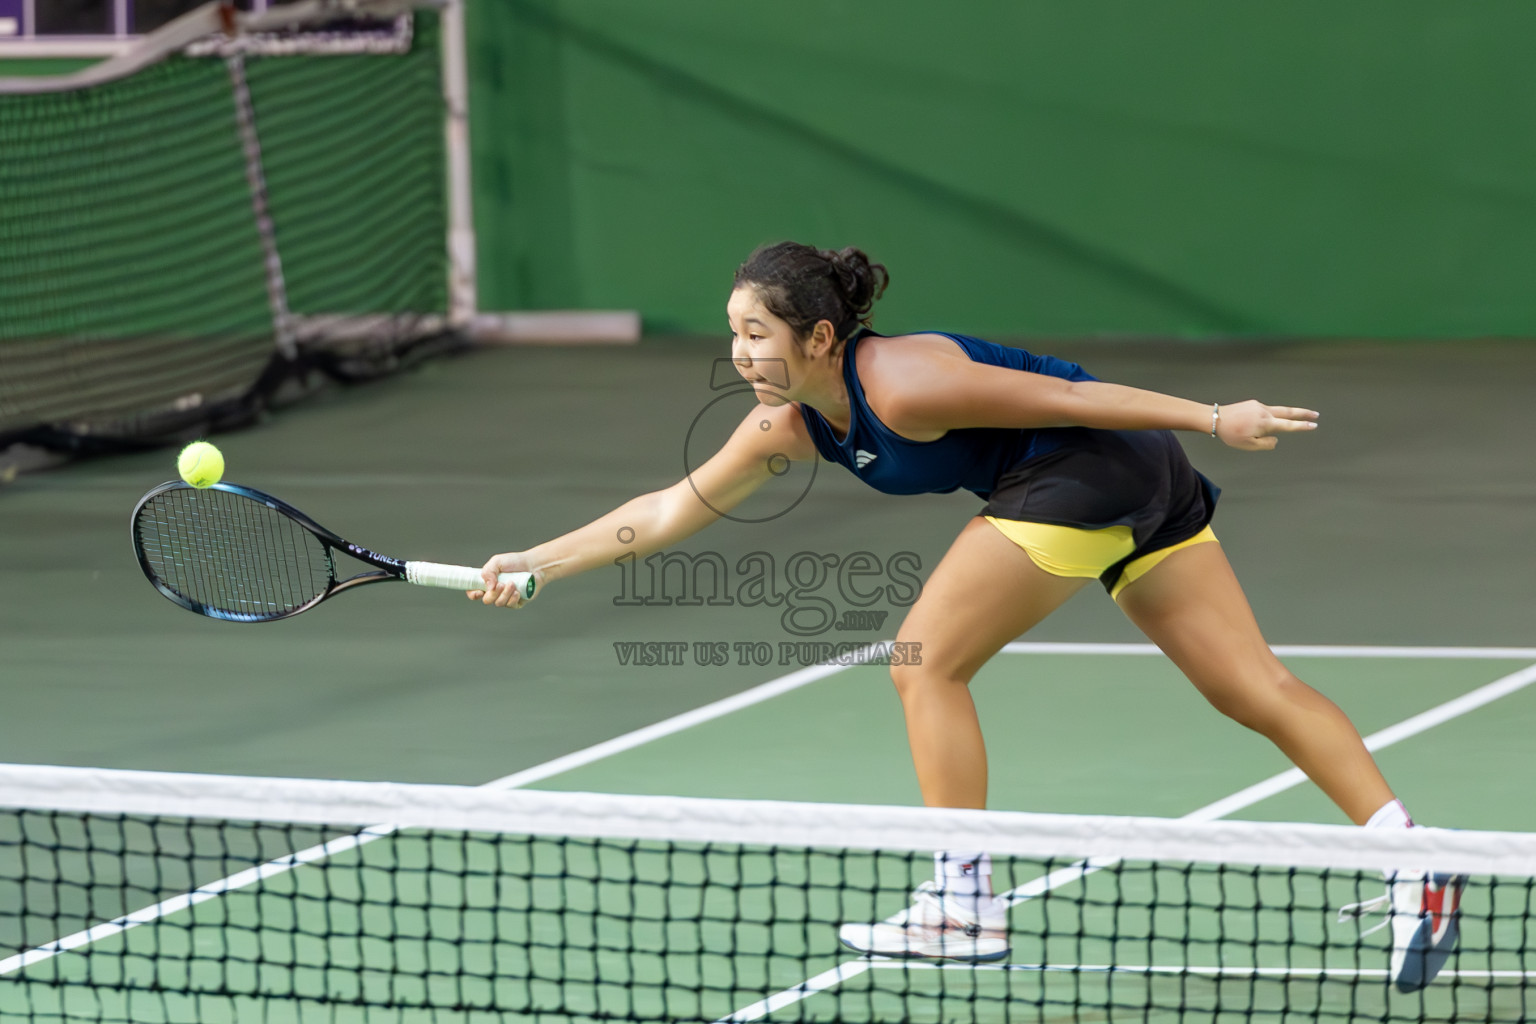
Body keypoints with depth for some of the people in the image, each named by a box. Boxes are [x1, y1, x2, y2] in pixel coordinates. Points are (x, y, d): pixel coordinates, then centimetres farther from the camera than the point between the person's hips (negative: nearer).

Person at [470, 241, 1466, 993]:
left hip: (1095, 466, -9)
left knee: (927, 663, -3)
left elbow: (1069, 395, -16)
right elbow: (669, 511, 15)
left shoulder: (901, 385, -19)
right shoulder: (788, 424, 7)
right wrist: (537, 562, 11)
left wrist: (1214, 416, -15)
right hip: (1146, 487, 9)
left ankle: (964, 903, 2)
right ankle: (1411, 853, -5)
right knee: (1256, 689, 3)